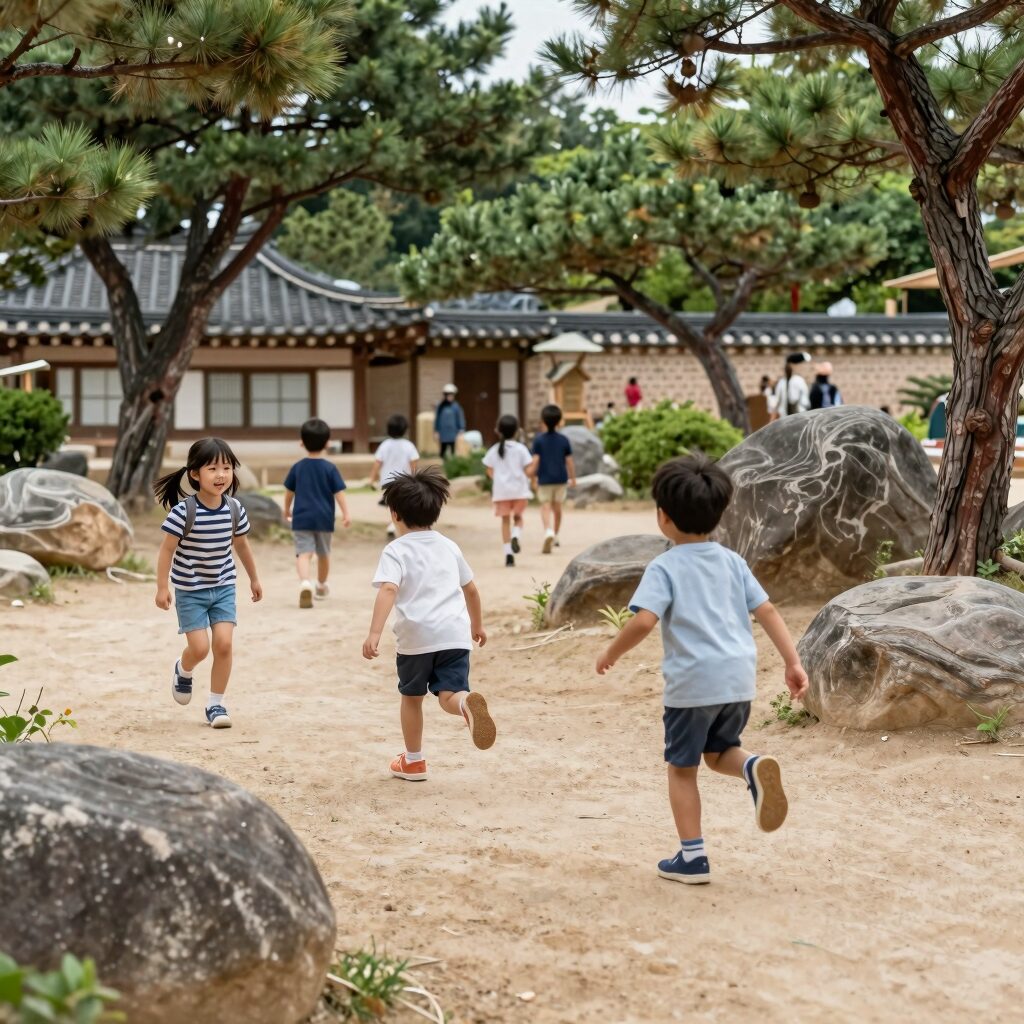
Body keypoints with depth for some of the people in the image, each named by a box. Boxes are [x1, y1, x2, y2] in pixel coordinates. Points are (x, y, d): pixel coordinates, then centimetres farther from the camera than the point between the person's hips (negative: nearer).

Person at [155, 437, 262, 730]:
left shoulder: (234, 508, -7)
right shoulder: (184, 511, -21)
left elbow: (241, 544, 10)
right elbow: (167, 549, -15)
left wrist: (254, 578, 20)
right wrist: (162, 587, -15)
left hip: (223, 587, 4)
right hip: (190, 590, -3)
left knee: (224, 643, -7)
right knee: (199, 647, -7)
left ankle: (216, 703, 9)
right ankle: (183, 671, 31)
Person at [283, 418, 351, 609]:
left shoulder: (297, 467, 1)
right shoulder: (330, 468, -5)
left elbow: (289, 492, 11)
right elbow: (339, 492, -10)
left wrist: (287, 509, 27)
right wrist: (346, 514, -10)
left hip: (301, 519, 0)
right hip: (324, 519, 0)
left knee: (304, 553, -9)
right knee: (323, 553, 20)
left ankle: (305, 583, -35)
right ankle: (322, 586, 38)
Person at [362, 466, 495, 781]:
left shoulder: (396, 550, 0)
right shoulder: (449, 547, 17)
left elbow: (388, 590, -17)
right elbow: (471, 589, 26)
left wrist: (374, 633, -26)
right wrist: (477, 625, 41)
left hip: (416, 636, -3)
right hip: (456, 634, 3)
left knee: (412, 696, 17)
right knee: (449, 695, -4)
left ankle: (413, 761, 28)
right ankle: (468, 702, -41)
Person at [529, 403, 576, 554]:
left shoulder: (538, 440, -6)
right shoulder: (564, 440, 0)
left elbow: (535, 461, -9)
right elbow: (569, 461, 2)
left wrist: (532, 477, 1)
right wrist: (572, 478, 13)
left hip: (544, 479, -2)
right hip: (561, 478, 2)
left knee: (545, 507, -3)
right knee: (557, 507, 14)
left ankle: (549, 531, -29)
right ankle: (555, 537, 27)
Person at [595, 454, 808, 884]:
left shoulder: (665, 567, -6)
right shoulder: (732, 561, 11)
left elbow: (643, 621, -18)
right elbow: (767, 611, 7)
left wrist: (611, 654, -3)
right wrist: (793, 663, 8)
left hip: (692, 682, -5)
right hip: (739, 678, 5)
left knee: (682, 767, 10)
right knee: (719, 752, 24)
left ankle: (692, 857, 11)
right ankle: (754, 768, -9)